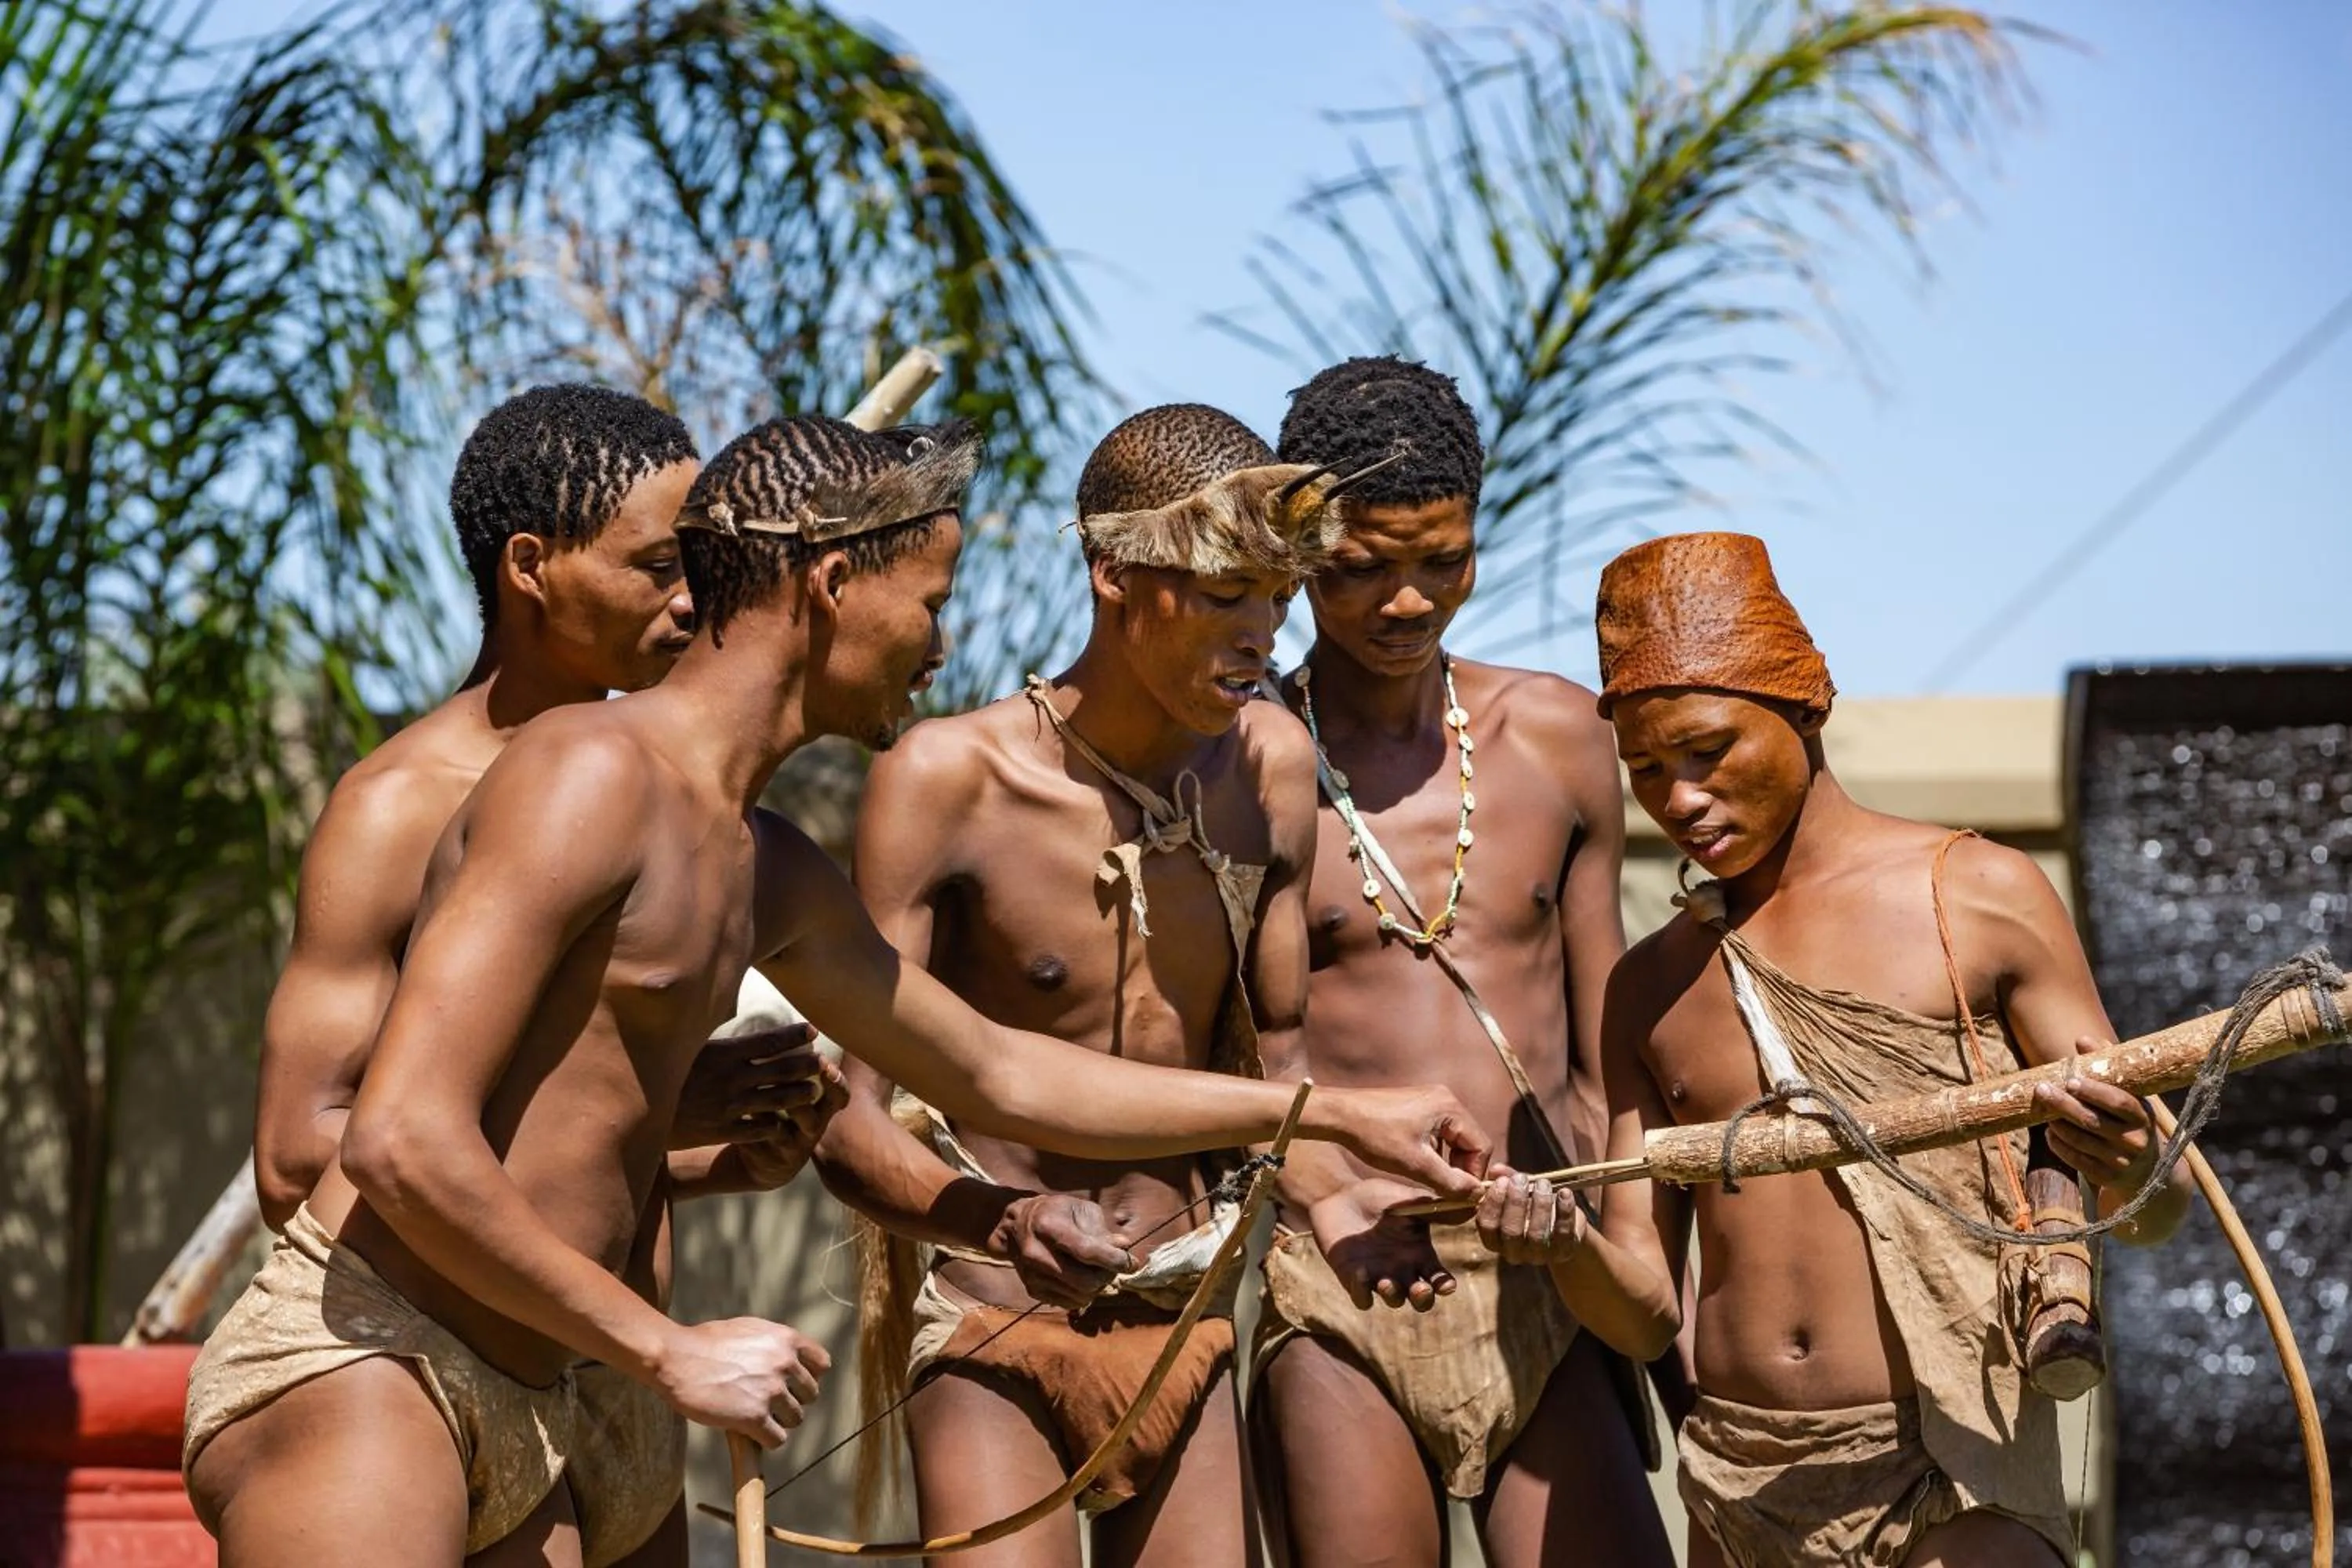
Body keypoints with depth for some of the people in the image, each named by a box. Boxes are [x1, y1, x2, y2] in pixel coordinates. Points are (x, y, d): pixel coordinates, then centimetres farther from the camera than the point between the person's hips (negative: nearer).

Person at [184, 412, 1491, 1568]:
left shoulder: (768, 873, 20)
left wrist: (1336, 1112, 37)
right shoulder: (595, 778, -11)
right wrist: (672, 1352, -14)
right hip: (356, 1383, -10)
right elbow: (403, 1142, -19)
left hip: (513, 1430, 10)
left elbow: (1001, 1076, 34)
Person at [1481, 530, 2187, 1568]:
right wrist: (1560, 1243, -12)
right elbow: (1642, 1293, 10)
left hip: (1953, 1480, -4)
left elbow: (2156, 1212, 1)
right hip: (1740, 1484, 4)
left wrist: (2126, 1164, -22)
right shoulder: (1653, 987, 14)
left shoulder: (1979, 899, 2)